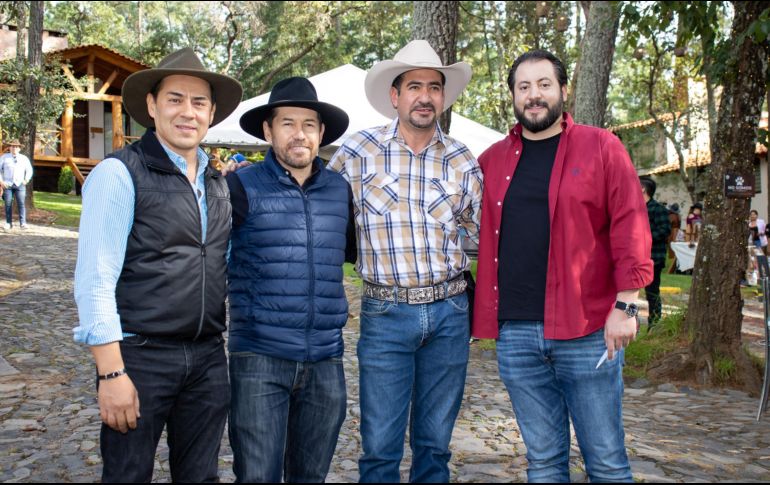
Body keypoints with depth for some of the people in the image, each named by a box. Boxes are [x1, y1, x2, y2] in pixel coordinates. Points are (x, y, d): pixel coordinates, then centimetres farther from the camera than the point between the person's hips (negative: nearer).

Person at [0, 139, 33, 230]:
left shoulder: (24, 158, 10)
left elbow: (29, 170, 18)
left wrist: (26, 180, 5)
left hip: (19, 184, 0)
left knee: (21, 203, -12)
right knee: (8, 204, -1)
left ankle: (23, 223, -15)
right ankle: (8, 223, 4)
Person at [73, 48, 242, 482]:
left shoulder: (218, 183, 11)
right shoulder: (120, 174, -8)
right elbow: (95, 281, -13)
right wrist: (111, 373, -16)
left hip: (208, 358, 6)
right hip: (141, 357, -5)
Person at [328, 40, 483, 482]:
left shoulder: (462, 160, 5)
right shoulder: (360, 151, -2)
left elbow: (485, 231, 13)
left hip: (450, 312, 3)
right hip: (386, 313, -2)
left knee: (435, 444, 13)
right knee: (380, 447, 2)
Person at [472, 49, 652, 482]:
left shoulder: (601, 147, 1)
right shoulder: (494, 159, 12)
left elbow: (630, 230, -4)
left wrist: (626, 305, -11)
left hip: (587, 331, -3)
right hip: (515, 332, 4)